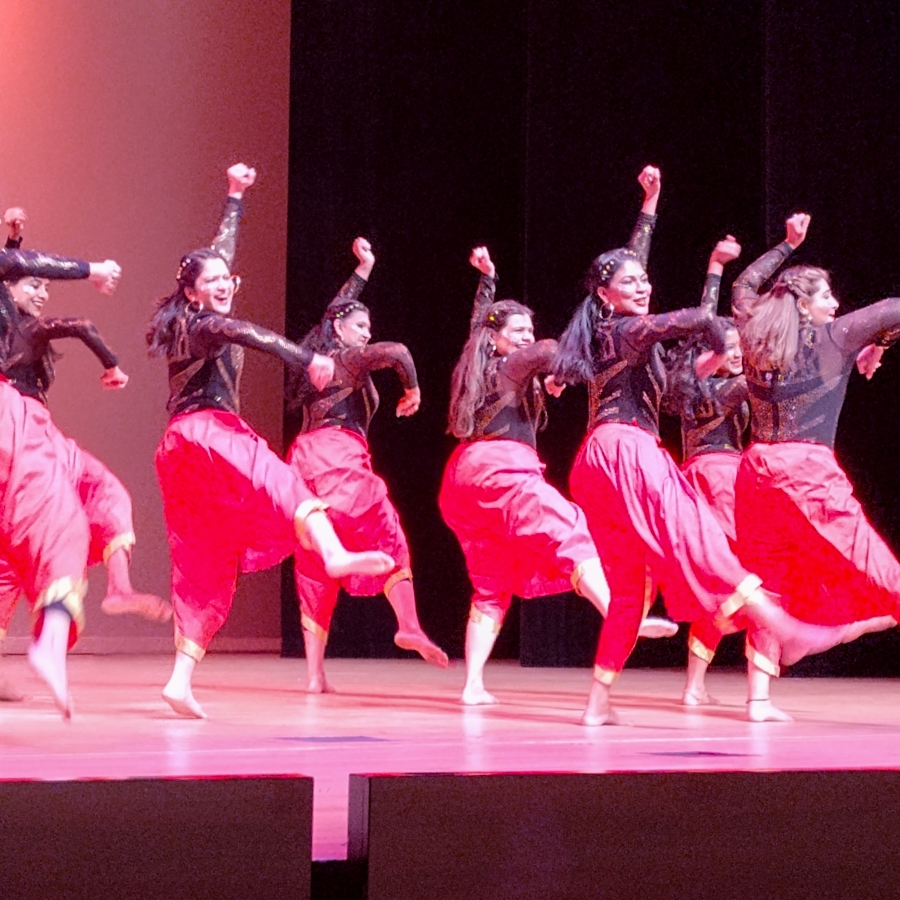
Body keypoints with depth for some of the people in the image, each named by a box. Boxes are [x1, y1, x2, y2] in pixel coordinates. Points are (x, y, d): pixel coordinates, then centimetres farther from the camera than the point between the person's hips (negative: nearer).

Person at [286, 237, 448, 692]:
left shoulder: (319, 358, 23)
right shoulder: (350, 358, 2)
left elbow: (338, 310, 40)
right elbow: (395, 352, -17)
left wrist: (363, 269, 49)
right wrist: (412, 389, 1)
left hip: (306, 457, 7)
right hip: (340, 454, -7)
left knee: (315, 564, 4)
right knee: (389, 539, -2)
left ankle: (315, 672, -1)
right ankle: (408, 625, -23)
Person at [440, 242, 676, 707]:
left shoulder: (478, 364, 22)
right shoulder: (511, 365, 2)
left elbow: (478, 320, 41)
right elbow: (549, 351, -18)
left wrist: (487, 278, 51)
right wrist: (554, 378, 2)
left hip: (463, 475, 9)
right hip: (501, 465, -9)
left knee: (490, 585, 10)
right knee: (570, 535, -20)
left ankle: (473, 684, 3)